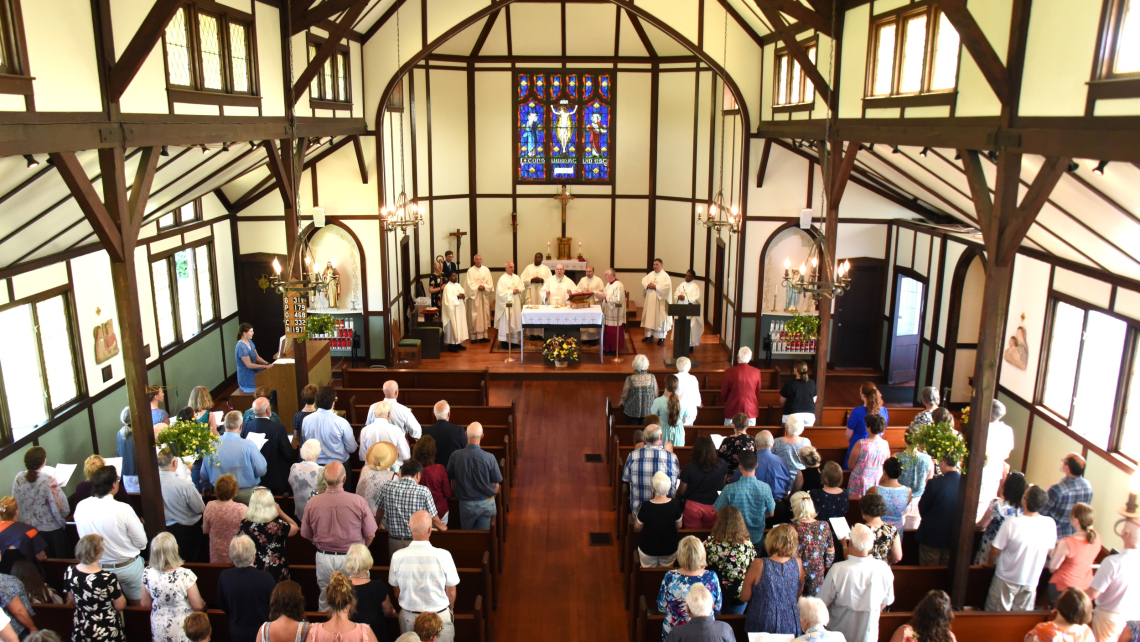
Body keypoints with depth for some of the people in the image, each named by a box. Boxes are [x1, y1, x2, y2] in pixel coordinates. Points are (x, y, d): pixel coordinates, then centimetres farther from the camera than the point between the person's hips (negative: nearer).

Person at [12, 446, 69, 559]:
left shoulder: (19, 478, -10)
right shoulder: (48, 480, -24)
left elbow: (16, 503, 2)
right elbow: (60, 505, -20)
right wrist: (63, 518, -1)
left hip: (31, 527, 5)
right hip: (52, 527, -5)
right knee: (61, 558, 13)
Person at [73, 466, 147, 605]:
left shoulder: (80, 507, -13)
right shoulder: (123, 509, -27)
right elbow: (142, 543, -17)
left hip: (97, 567, 4)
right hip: (127, 567, -4)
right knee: (138, 604, 17)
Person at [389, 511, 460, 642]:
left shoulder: (397, 556, -15)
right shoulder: (443, 556, -21)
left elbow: (396, 592, -1)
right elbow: (451, 592, -8)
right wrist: (451, 609, 13)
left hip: (409, 617, 2)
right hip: (439, 616, -2)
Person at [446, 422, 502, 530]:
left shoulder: (455, 456, -15)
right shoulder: (489, 458, -20)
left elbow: (453, 482, 0)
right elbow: (496, 485, -7)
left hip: (466, 504, 1)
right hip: (486, 503, -1)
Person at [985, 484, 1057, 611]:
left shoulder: (1012, 523, -26)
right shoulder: (1050, 524, -14)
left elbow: (995, 550, -16)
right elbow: (1049, 551, 3)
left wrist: (990, 563, 6)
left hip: (1007, 579, -3)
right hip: (1031, 581, 4)